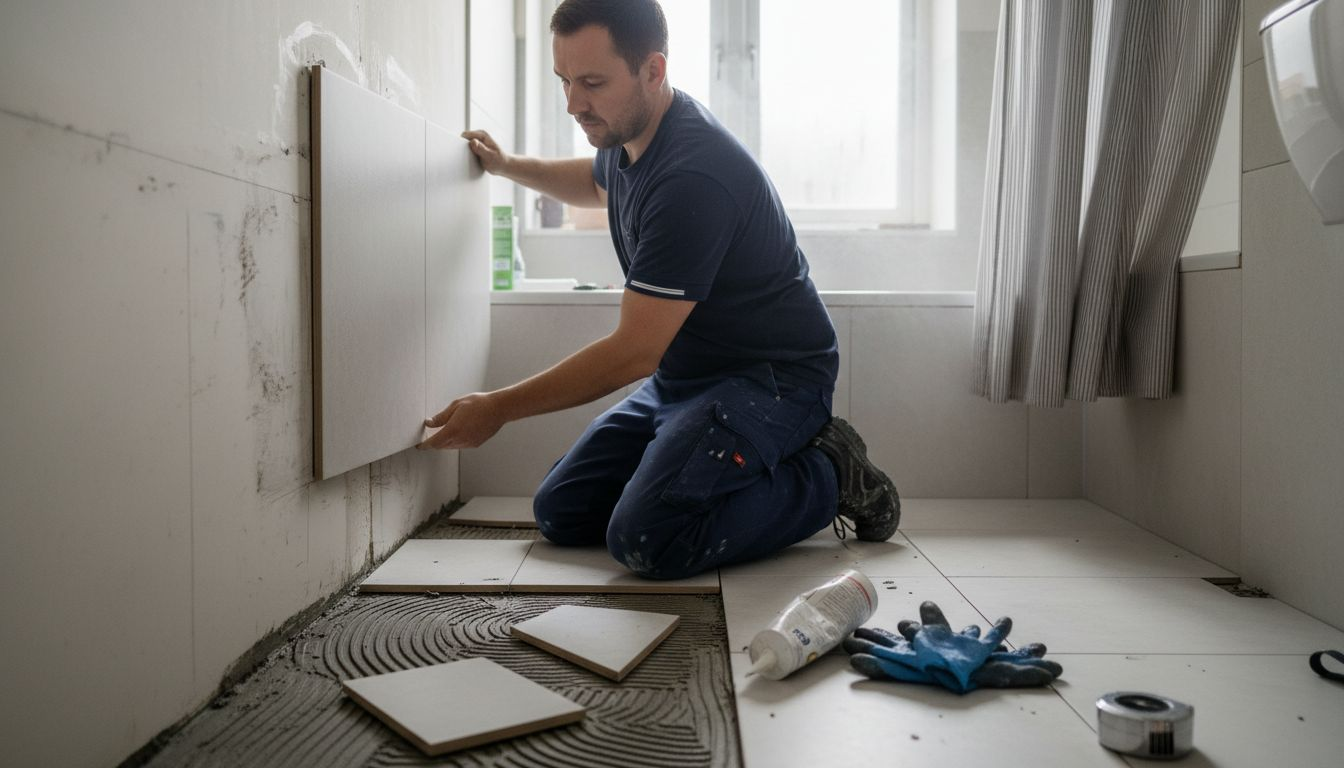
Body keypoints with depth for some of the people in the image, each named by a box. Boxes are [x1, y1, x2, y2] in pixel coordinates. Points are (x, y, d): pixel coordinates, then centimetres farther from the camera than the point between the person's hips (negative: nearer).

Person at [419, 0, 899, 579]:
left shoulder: (693, 177, -28)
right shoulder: (629, 135, 3)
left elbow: (635, 352, -27)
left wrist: (499, 409, -21)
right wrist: (507, 165, 24)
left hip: (768, 379, -9)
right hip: (681, 376, 10)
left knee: (646, 540, -28)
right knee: (559, 514, 7)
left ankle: (827, 475, -5)